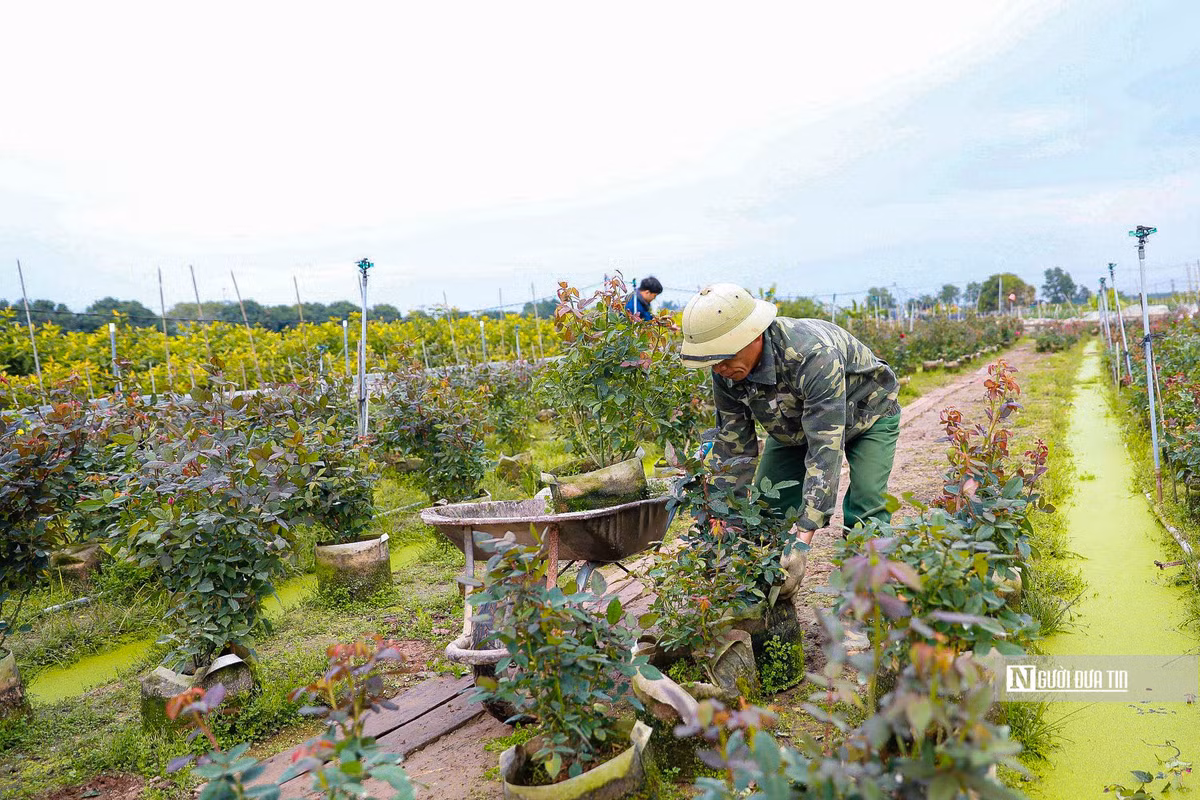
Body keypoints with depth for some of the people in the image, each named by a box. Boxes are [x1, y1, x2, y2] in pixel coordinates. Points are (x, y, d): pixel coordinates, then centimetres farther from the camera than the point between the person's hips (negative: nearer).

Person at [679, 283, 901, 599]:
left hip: (866, 414, -5)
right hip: (795, 427, 5)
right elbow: (732, 448, -16)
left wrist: (803, 537, -53)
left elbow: (825, 449, -48)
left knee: (865, 514, -21)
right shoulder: (726, 372, -24)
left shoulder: (814, 355, -45)